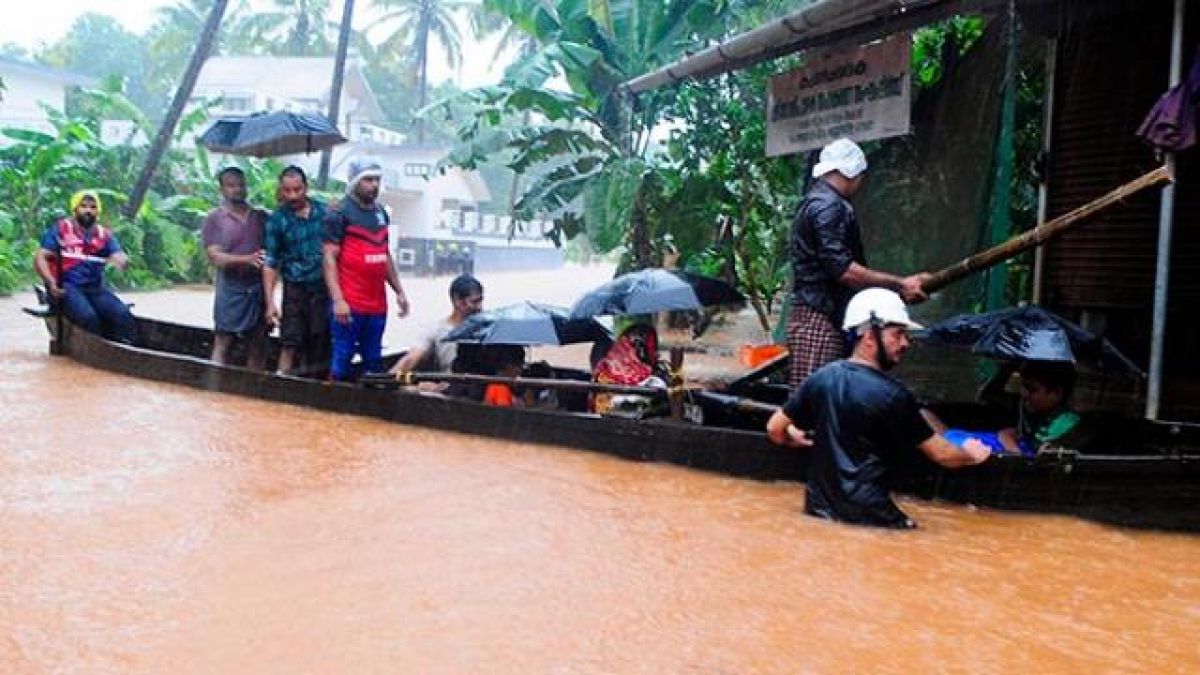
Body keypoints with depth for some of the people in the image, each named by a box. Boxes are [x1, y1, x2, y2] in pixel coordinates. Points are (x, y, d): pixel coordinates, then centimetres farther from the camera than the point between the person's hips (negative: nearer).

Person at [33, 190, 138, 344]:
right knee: (88, 317, -33)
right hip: (66, 287, -3)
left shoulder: (105, 234, 13)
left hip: (95, 288, 3)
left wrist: (122, 260, -30)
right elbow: (40, 258, -1)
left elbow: (118, 255, -3)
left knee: (122, 315, -24)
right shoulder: (60, 229, 5)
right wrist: (51, 281, -21)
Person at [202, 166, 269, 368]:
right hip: (231, 289, -3)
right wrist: (247, 259, -25)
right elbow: (215, 257, -11)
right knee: (222, 343, -1)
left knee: (258, 345, 7)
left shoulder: (261, 216, 10)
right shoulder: (214, 219, -1)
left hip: (259, 288, 3)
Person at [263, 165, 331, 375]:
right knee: (290, 344, -4)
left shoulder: (324, 210, 2)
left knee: (320, 344, 7)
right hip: (295, 289, -2)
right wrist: (270, 303, -11)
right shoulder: (277, 219, -4)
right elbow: (270, 263, -4)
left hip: (325, 287, 2)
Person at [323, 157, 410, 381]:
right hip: (349, 304, -6)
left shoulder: (381, 213, 15)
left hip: (378, 305, 7)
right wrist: (337, 299, -18)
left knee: (374, 361, 12)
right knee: (342, 359, -2)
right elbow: (330, 259, -10)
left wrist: (399, 292, 16)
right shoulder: (339, 213, -5)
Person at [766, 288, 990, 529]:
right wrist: (970, 455, 16)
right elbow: (941, 454, -5)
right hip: (867, 517, -6)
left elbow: (775, 429, 8)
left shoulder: (821, 378, 2)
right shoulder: (893, 395, -13)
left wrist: (794, 439, 30)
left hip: (819, 508, 6)